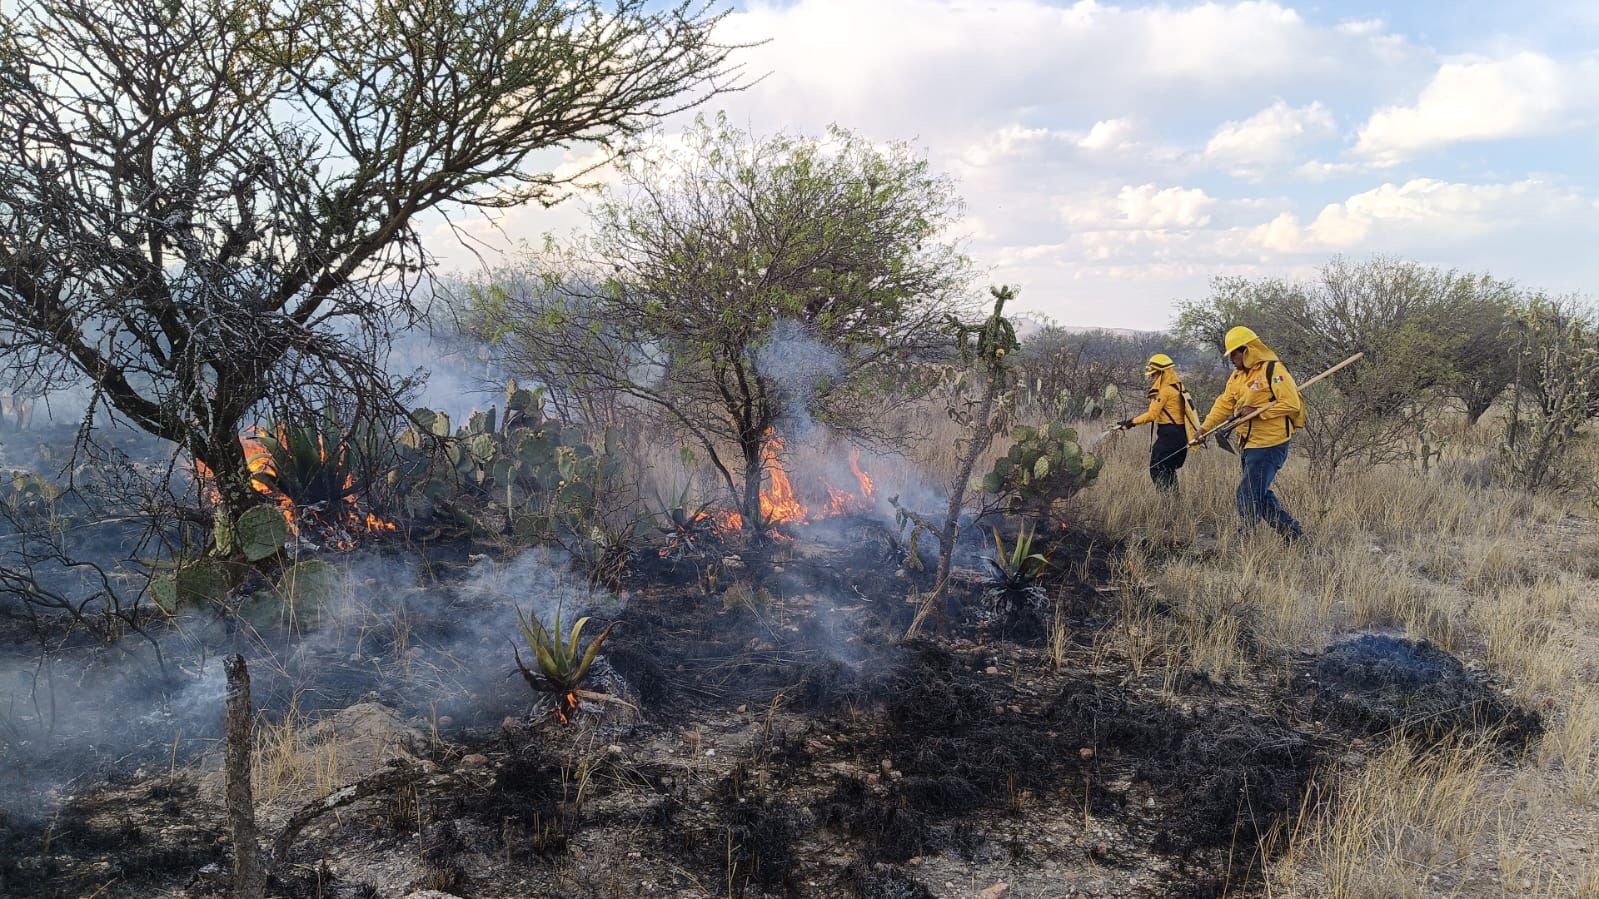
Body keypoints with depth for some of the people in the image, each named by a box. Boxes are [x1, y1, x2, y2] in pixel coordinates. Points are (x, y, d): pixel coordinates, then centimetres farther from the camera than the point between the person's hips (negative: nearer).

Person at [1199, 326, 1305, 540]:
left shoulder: (1273, 370, -13)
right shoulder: (1237, 376, 14)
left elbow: (1291, 403, -18)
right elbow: (1224, 404, 15)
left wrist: (1257, 411, -19)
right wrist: (1205, 427, 6)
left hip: (1269, 445, -9)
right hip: (1249, 444, 9)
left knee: (1249, 495, -9)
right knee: (1261, 495, 14)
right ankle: (1293, 532, 25)